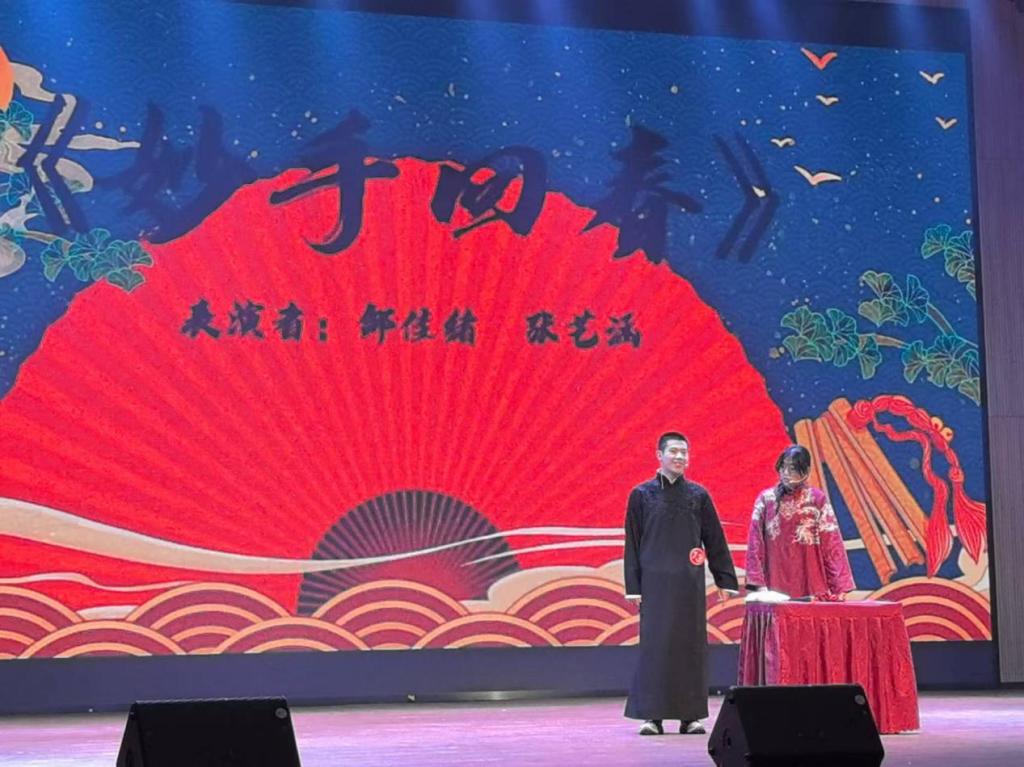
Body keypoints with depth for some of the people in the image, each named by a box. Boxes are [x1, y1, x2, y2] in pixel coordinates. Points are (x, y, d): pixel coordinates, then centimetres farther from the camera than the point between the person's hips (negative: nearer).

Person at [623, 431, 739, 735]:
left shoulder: (699, 495, 7)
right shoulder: (642, 494, 2)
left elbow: (715, 540, 9)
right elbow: (632, 543, 2)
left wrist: (725, 580, 5)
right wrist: (633, 586, -3)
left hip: (690, 584, 2)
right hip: (655, 582, -2)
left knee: (691, 645, 3)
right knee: (655, 645, -2)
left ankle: (690, 716, 10)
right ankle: (653, 715, 3)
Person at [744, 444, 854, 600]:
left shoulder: (817, 499, 1)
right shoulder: (766, 499, 3)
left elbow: (831, 542, -1)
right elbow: (755, 543, 1)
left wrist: (840, 586, -8)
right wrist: (759, 584, -7)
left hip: (810, 586, 0)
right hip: (776, 586, 1)